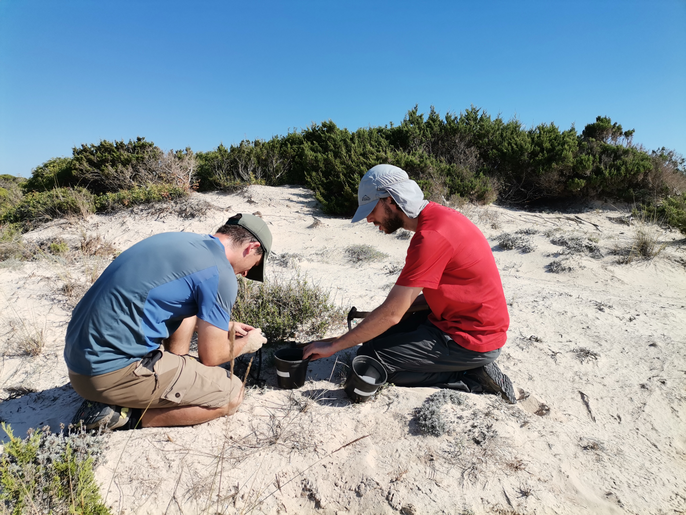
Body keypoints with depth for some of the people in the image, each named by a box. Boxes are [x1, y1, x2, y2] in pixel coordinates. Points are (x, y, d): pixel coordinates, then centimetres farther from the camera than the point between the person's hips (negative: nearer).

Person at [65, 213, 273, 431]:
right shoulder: (220, 275, -15)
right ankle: (123, 414, -3)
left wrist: (223, 325, 31)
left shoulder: (177, 240, 11)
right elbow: (211, 357, -6)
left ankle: (176, 377, 12)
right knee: (232, 394, -1)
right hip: (112, 371, -9)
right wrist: (245, 344, 14)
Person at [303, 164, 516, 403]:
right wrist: (405, 308, 1)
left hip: (471, 341, -10)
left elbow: (391, 314, -24)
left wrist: (332, 346, -14)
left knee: (368, 358, -11)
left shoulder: (431, 237, -25)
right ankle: (474, 368, 10)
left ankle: (472, 380, -4)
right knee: (378, 336, 14)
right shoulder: (438, 216, 5)